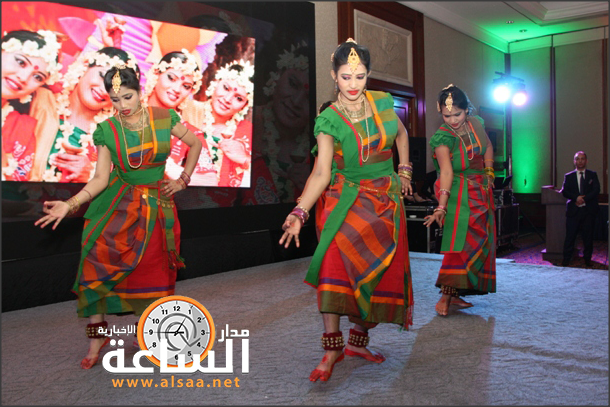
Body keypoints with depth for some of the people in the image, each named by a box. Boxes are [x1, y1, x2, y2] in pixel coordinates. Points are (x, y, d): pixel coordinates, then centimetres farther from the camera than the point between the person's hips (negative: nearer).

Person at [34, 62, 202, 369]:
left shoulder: (163, 118, -6)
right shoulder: (107, 130, -6)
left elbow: (195, 144, 7)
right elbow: (100, 178, -9)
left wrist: (183, 180, 3)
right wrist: (70, 204, -22)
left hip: (156, 203, 0)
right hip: (118, 205, 0)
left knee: (152, 272, 3)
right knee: (97, 259, -14)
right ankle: (97, 335, 0)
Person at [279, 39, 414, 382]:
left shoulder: (383, 103, 1)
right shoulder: (329, 120, -9)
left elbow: (401, 135, 22)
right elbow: (321, 172, -19)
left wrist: (404, 170, 17)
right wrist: (299, 213, -31)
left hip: (386, 200, 4)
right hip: (345, 198, -3)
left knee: (381, 272, 2)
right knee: (336, 260, -24)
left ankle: (358, 342, 18)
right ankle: (332, 346, -15)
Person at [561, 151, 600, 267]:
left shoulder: (592, 175, 9)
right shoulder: (568, 176, 10)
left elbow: (596, 190, -2)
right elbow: (564, 191, -1)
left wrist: (584, 199, -14)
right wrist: (576, 198, -16)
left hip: (588, 210, 1)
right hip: (573, 210, 0)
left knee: (588, 236, 5)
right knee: (570, 235, -3)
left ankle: (587, 259, 17)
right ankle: (566, 260, 2)